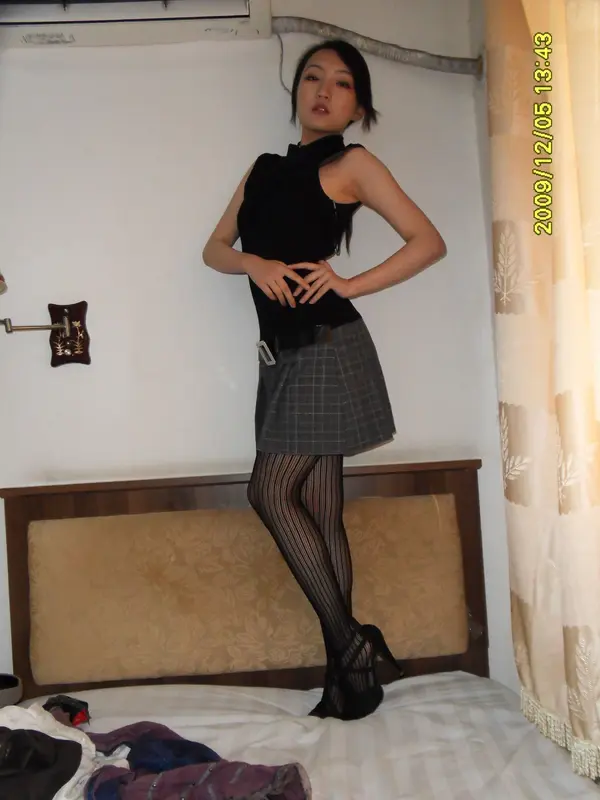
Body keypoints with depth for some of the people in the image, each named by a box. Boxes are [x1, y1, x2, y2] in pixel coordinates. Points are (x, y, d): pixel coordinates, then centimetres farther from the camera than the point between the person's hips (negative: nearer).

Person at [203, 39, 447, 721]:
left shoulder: (351, 164, 1)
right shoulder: (264, 169, 19)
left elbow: (428, 242, -4)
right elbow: (215, 248, 17)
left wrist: (349, 284, -11)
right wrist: (254, 263, -4)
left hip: (328, 349, -6)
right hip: (284, 354, 6)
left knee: (271, 491, -9)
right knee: (318, 510, 5)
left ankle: (350, 647, 3)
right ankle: (349, 662, 13)